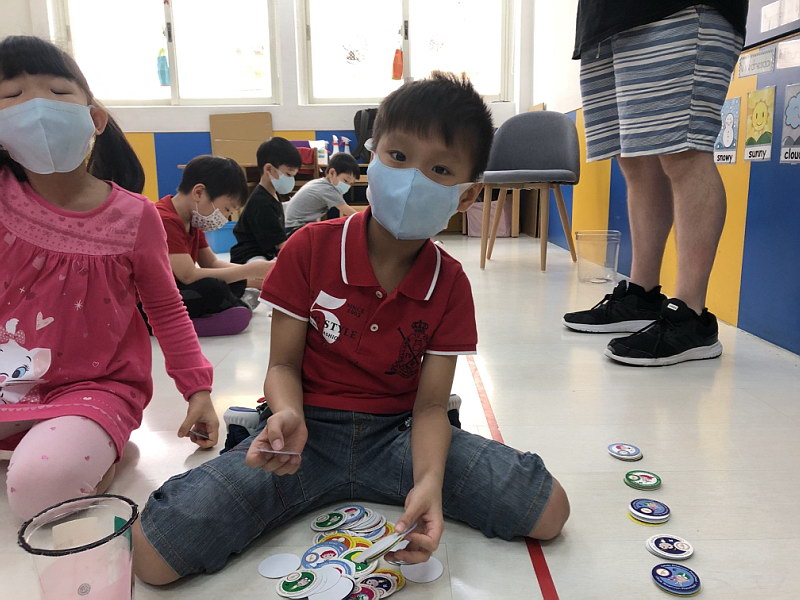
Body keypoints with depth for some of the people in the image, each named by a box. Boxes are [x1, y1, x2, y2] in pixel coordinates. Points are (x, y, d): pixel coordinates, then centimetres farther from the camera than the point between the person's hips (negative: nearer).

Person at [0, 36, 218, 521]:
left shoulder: (133, 216, -9)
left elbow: (166, 310, 0)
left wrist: (198, 390, -4)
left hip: (94, 387, -3)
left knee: (41, 486, -28)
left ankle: (99, 450, 3)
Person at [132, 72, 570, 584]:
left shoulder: (450, 284, -4)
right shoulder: (310, 248, -8)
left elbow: (431, 404, -7)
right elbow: (283, 364, -3)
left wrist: (429, 482, -27)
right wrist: (289, 417, -27)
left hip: (397, 435, 2)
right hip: (312, 432, -1)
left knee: (549, 509, -17)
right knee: (154, 552, -20)